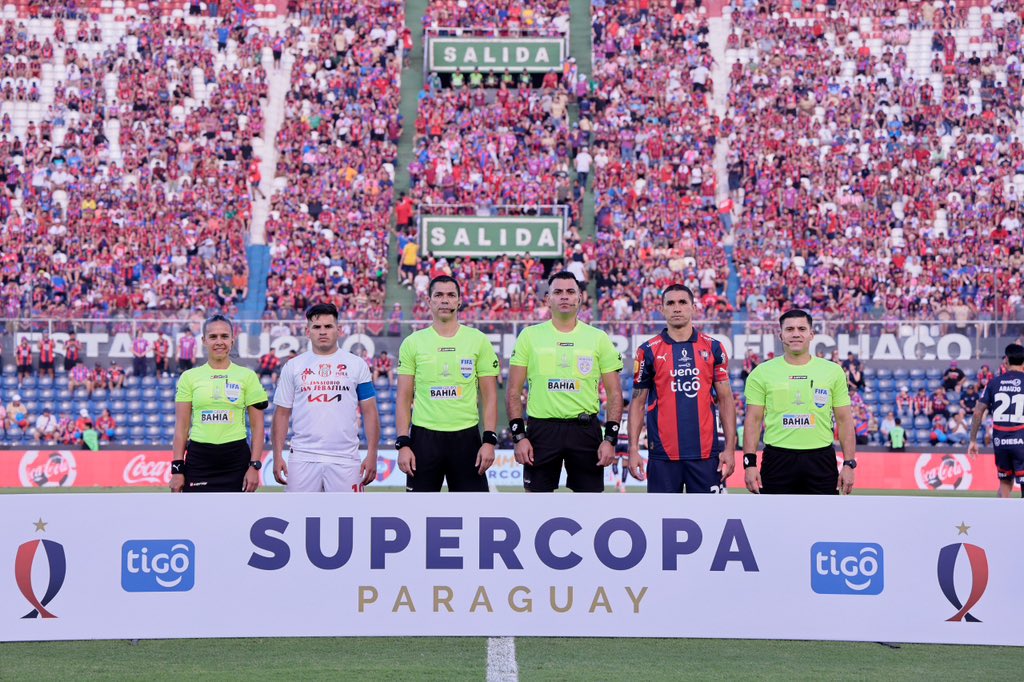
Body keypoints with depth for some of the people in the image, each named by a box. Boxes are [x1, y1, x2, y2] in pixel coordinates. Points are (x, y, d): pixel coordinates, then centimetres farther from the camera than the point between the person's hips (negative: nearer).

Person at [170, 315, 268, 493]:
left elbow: (257, 425, 3)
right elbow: (181, 427, 5)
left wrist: (255, 466, -5)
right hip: (198, 460, 0)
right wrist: (177, 469, -1)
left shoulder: (247, 376, 4)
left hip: (236, 460, 0)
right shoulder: (189, 377, 5)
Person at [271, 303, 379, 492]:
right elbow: (282, 413, 10)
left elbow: (369, 412, 5)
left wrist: (372, 455, -4)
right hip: (302, 458, 1)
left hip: (344, 460, -1)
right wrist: (277, 456, 1)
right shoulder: (292, 367, 9)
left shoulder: (356, 365, 7)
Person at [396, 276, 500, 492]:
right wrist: (403, 444, -5)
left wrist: (489, 440, -6)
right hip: (424, 436, 0)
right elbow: (404, 398, 4)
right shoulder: (413, 343, 3)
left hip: (466, 437, 0)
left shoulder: (478, 340, 3)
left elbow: (489, 396, 3)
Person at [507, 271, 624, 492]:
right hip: (541, 430, 0)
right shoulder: (530, 336, 4)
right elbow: (514, 392, 4)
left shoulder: (598, 339, 5)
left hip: (585, 430, 0)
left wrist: (611, 439, -5)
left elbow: (614, 393, 5)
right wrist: (519, 436, -6)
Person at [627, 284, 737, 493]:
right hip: (663, 453, -1)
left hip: (706, 452, 1)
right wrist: (633, 449, -2)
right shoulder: (648, 351, 4)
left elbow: (725, 399, 7)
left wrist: (730, 448, -1)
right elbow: (638, 403, 6)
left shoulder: (713, 348, 6)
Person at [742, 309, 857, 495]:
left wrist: (849, 464, -2)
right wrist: (750, 462, -7)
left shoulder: (833, 371, 5)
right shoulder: (762, 372, 3)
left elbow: (844, 420, 6)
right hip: (778, 459, -1)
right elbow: (753, 420, 2)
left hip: (820, 459, 1)